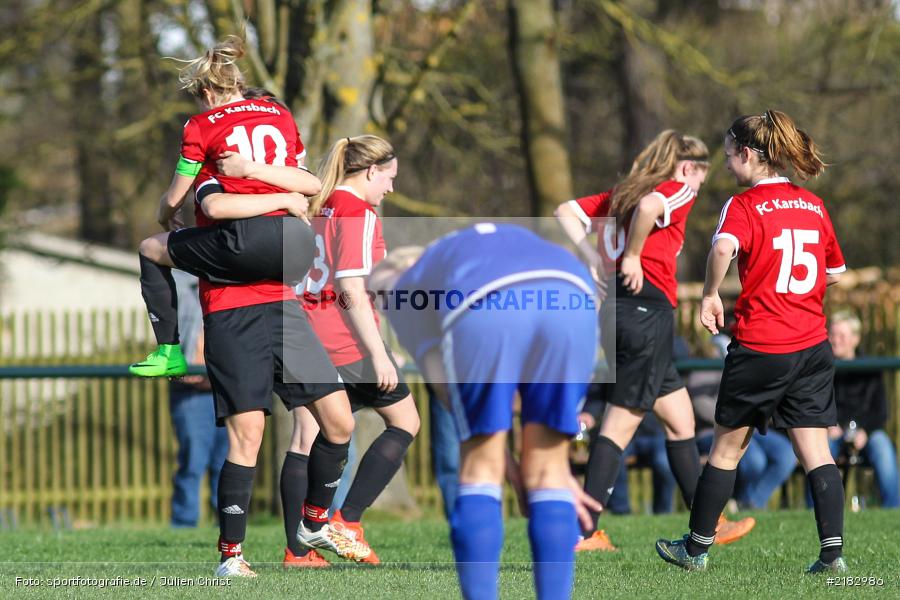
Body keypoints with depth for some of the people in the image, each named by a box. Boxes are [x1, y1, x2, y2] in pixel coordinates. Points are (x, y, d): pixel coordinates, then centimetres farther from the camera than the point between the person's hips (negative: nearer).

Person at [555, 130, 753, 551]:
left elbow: (565, 211, 16)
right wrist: (632, 257, -14)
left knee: (680, 419, 15)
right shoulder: (679, 191, -3)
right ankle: (584, 532, -6)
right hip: (648, 312, -9)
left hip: (619, 309, 9)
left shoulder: (621, 194, 20)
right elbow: (648, 207, -26)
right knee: (621, 423, -5)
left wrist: (594, 257, 8)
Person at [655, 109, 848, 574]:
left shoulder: (744, 206, -9)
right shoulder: (814, 205, 9)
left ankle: (697, 548, 20)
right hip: (812, 346, 4)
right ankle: (833, 553, -7)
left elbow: (724, 247, -31)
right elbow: (835, 273, 17)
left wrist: (710, 295, -17)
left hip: (758, 348, -4)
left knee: (727, 447, 10)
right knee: (815, 452, 3)